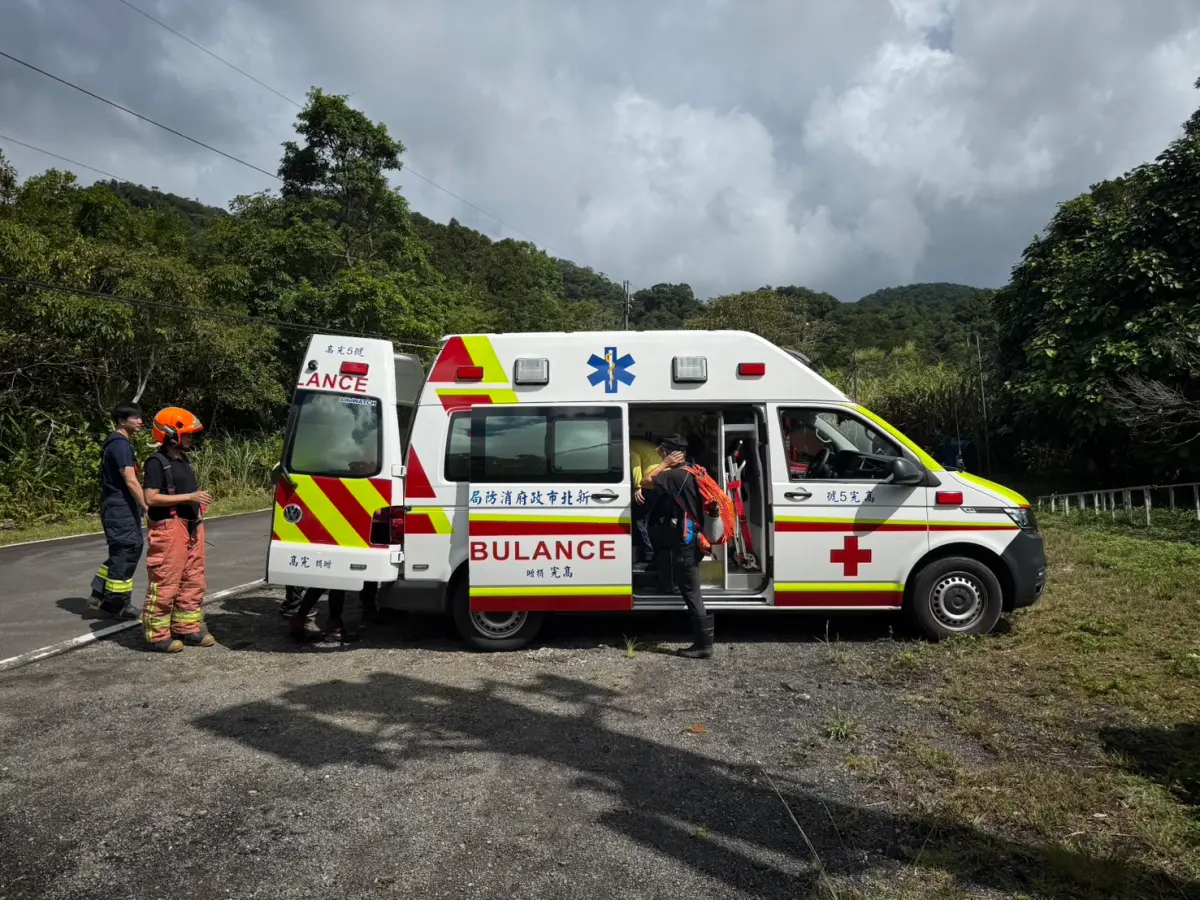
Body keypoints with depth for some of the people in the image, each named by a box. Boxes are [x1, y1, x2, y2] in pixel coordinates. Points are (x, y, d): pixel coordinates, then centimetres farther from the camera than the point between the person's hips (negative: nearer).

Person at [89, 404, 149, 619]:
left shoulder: (119, 443, 16)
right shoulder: (120, 444, -15)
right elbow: (130, 481, -23)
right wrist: (147, 507, -24)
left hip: (121, 507, 10)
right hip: (120, 508, -10)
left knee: (127, 550, 16)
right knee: (126, 551, -4)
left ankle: (100, 596, 22)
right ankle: (116, 604, 6)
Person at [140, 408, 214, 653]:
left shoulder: (183, 460, 17)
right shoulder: (157, 463, -10)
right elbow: (151, 498, -18)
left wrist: (199, 501, 12)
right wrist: (190, 497, -21)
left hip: (192, 527, 9)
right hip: (169, 528, -9)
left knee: (193, 581, 14)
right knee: (165, 584, -4)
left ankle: (188, 628, 24)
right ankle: (158, 635, 5)